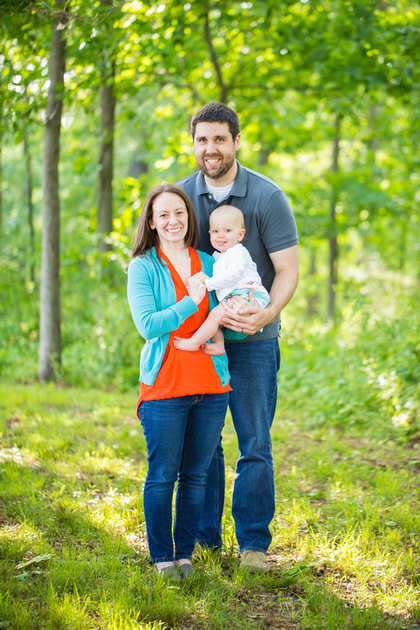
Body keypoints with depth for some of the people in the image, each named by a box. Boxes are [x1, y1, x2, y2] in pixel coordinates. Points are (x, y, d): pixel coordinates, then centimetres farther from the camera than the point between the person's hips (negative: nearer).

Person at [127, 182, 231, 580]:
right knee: (162, 475, -1)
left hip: (211, 384, 4)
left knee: (196, 474, 7)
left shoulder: (208, 265, 12)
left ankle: (185, 553, 18)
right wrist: (190, 303, -17)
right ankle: (162, 557, 11)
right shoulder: (143, 267, 0)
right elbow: (147, 324, -11)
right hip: (165, 385, -3)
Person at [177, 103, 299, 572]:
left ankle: (254, 543, 9)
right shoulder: (180, 196, 2)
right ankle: (204, 535, 20)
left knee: (255, 446, -2)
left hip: (253, 340, -2)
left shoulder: (267, 197, -6)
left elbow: (287, 271, -5)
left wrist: (265, 314, -24)